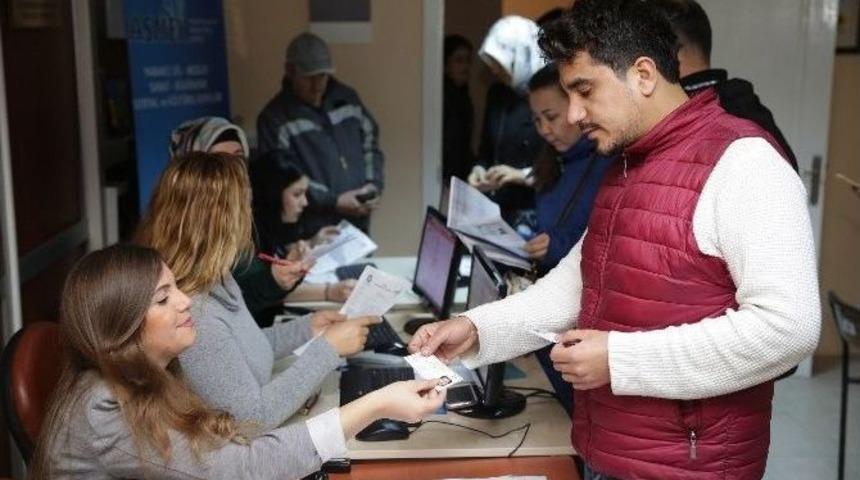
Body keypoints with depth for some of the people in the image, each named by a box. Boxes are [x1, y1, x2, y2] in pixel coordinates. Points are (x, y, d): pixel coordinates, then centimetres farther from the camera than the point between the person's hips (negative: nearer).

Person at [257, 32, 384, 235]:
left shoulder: (347, 98, 8)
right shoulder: (275, 118, -10)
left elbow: (370, 142, 16)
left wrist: (373, 184, -2)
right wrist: (333, 201, -19)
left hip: (358, 225, 5)